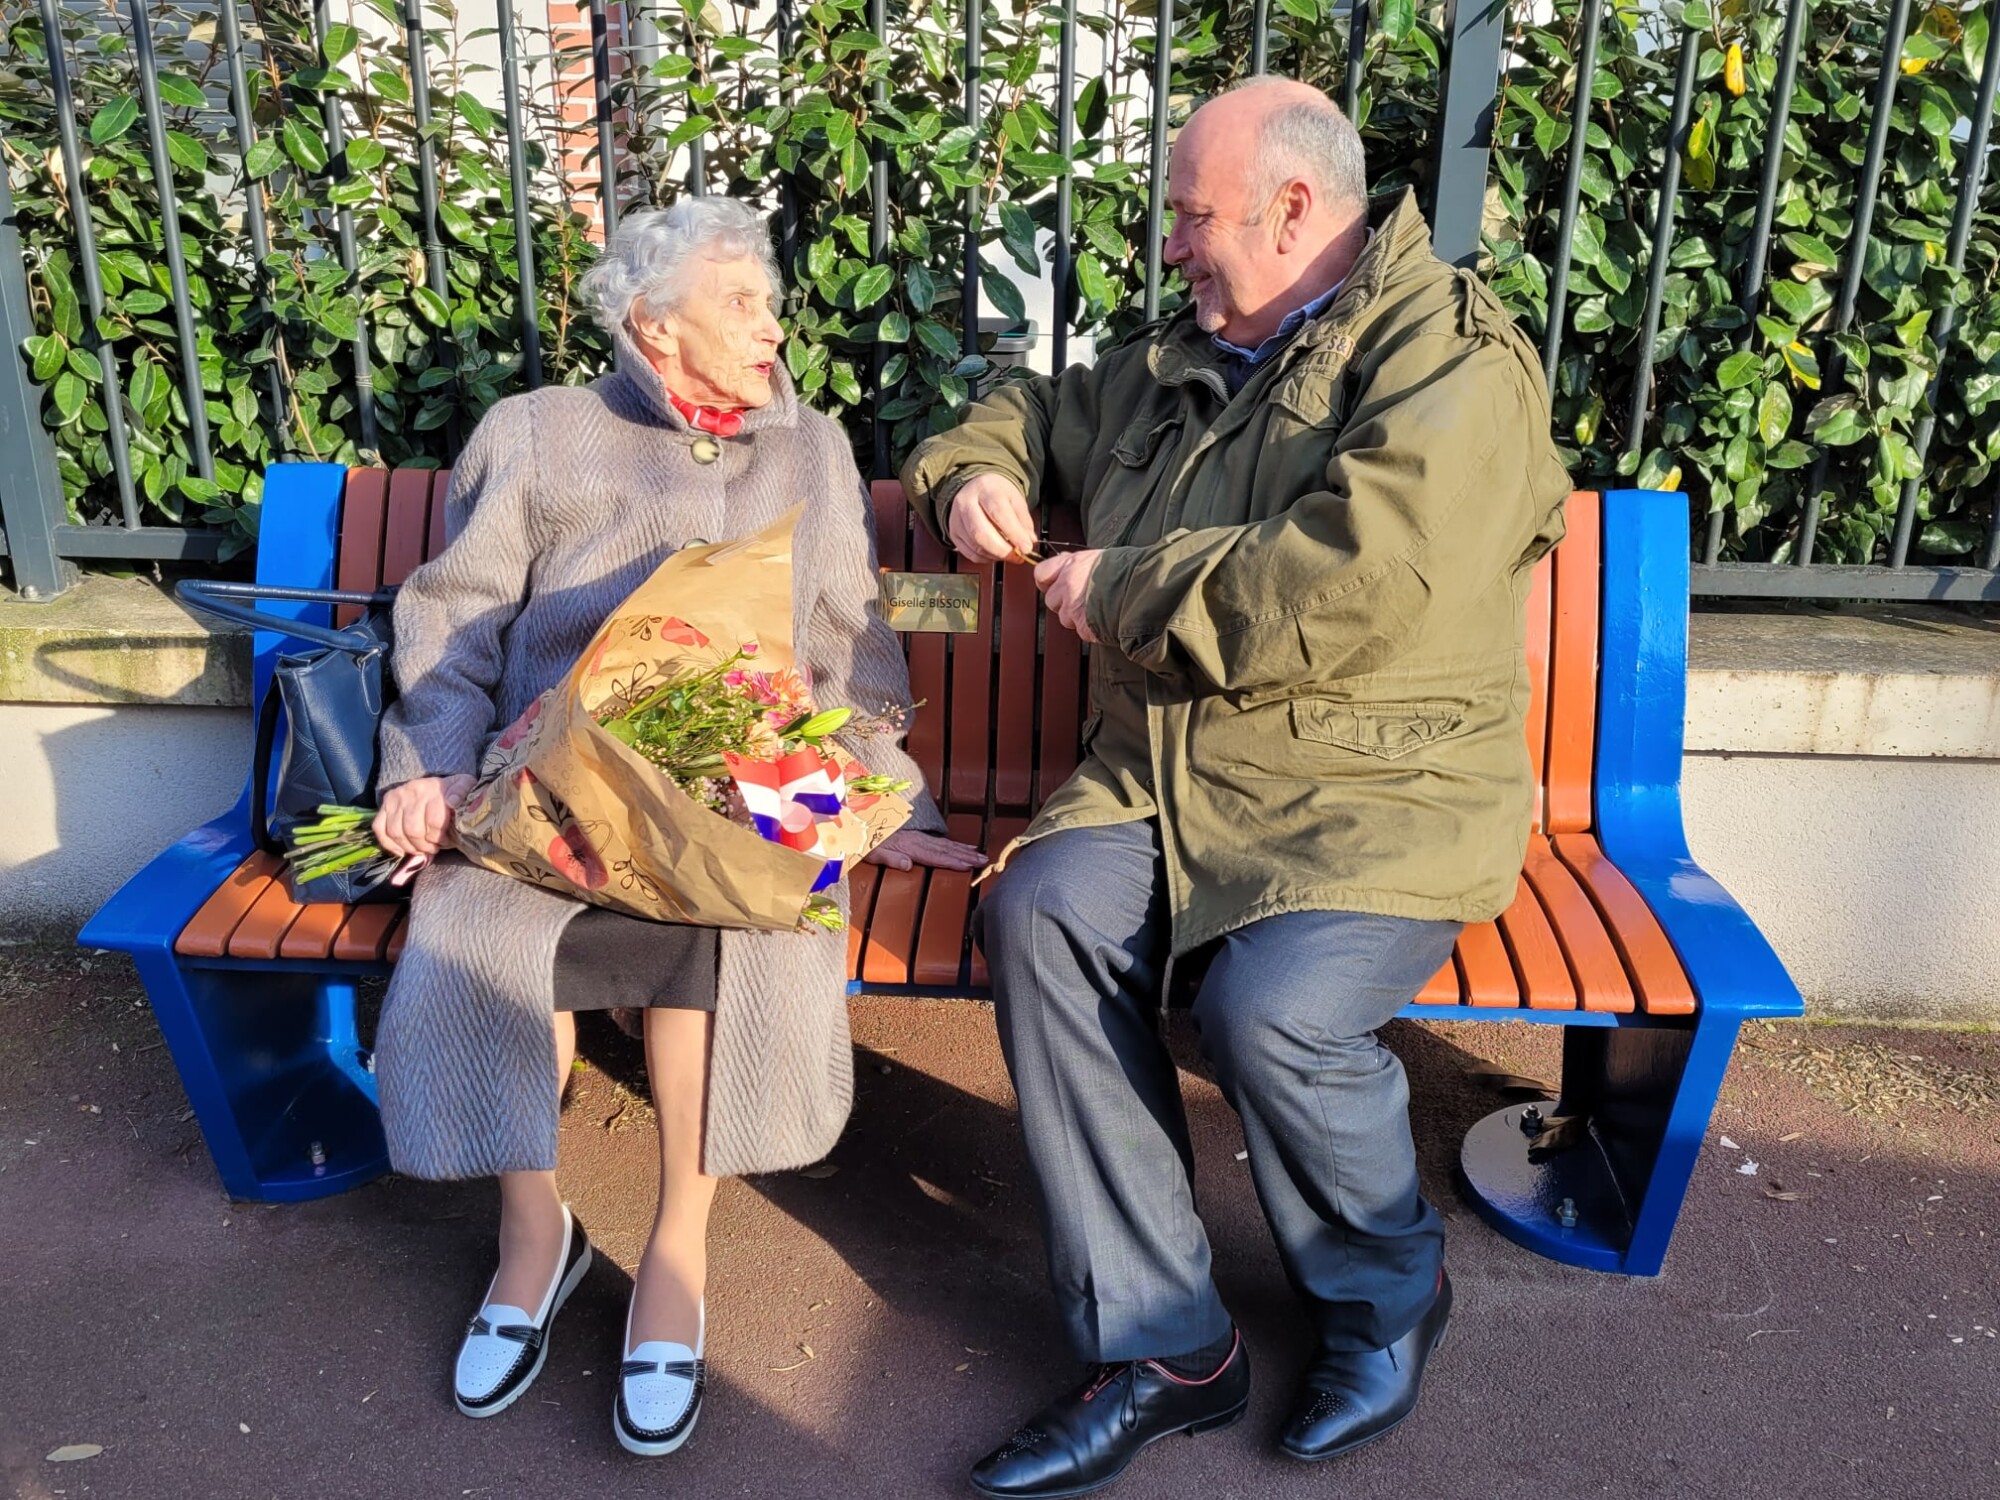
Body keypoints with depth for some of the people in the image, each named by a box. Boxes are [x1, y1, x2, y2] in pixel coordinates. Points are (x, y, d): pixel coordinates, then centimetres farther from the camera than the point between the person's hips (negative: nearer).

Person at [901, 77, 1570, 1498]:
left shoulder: (1449, 359, -8)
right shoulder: (1180, 360, 17)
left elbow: (1353, 587, -25)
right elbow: (1037, 409, 36)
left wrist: (1122, 590, -14)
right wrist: (975, 471, 11)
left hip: (1379, 800, -6)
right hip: (1161, 779, 6)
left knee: (1270, 1007, -31)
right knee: (1041, 909, -23)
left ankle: (1390, 1292, 6)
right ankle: (1164, 1349, -12)